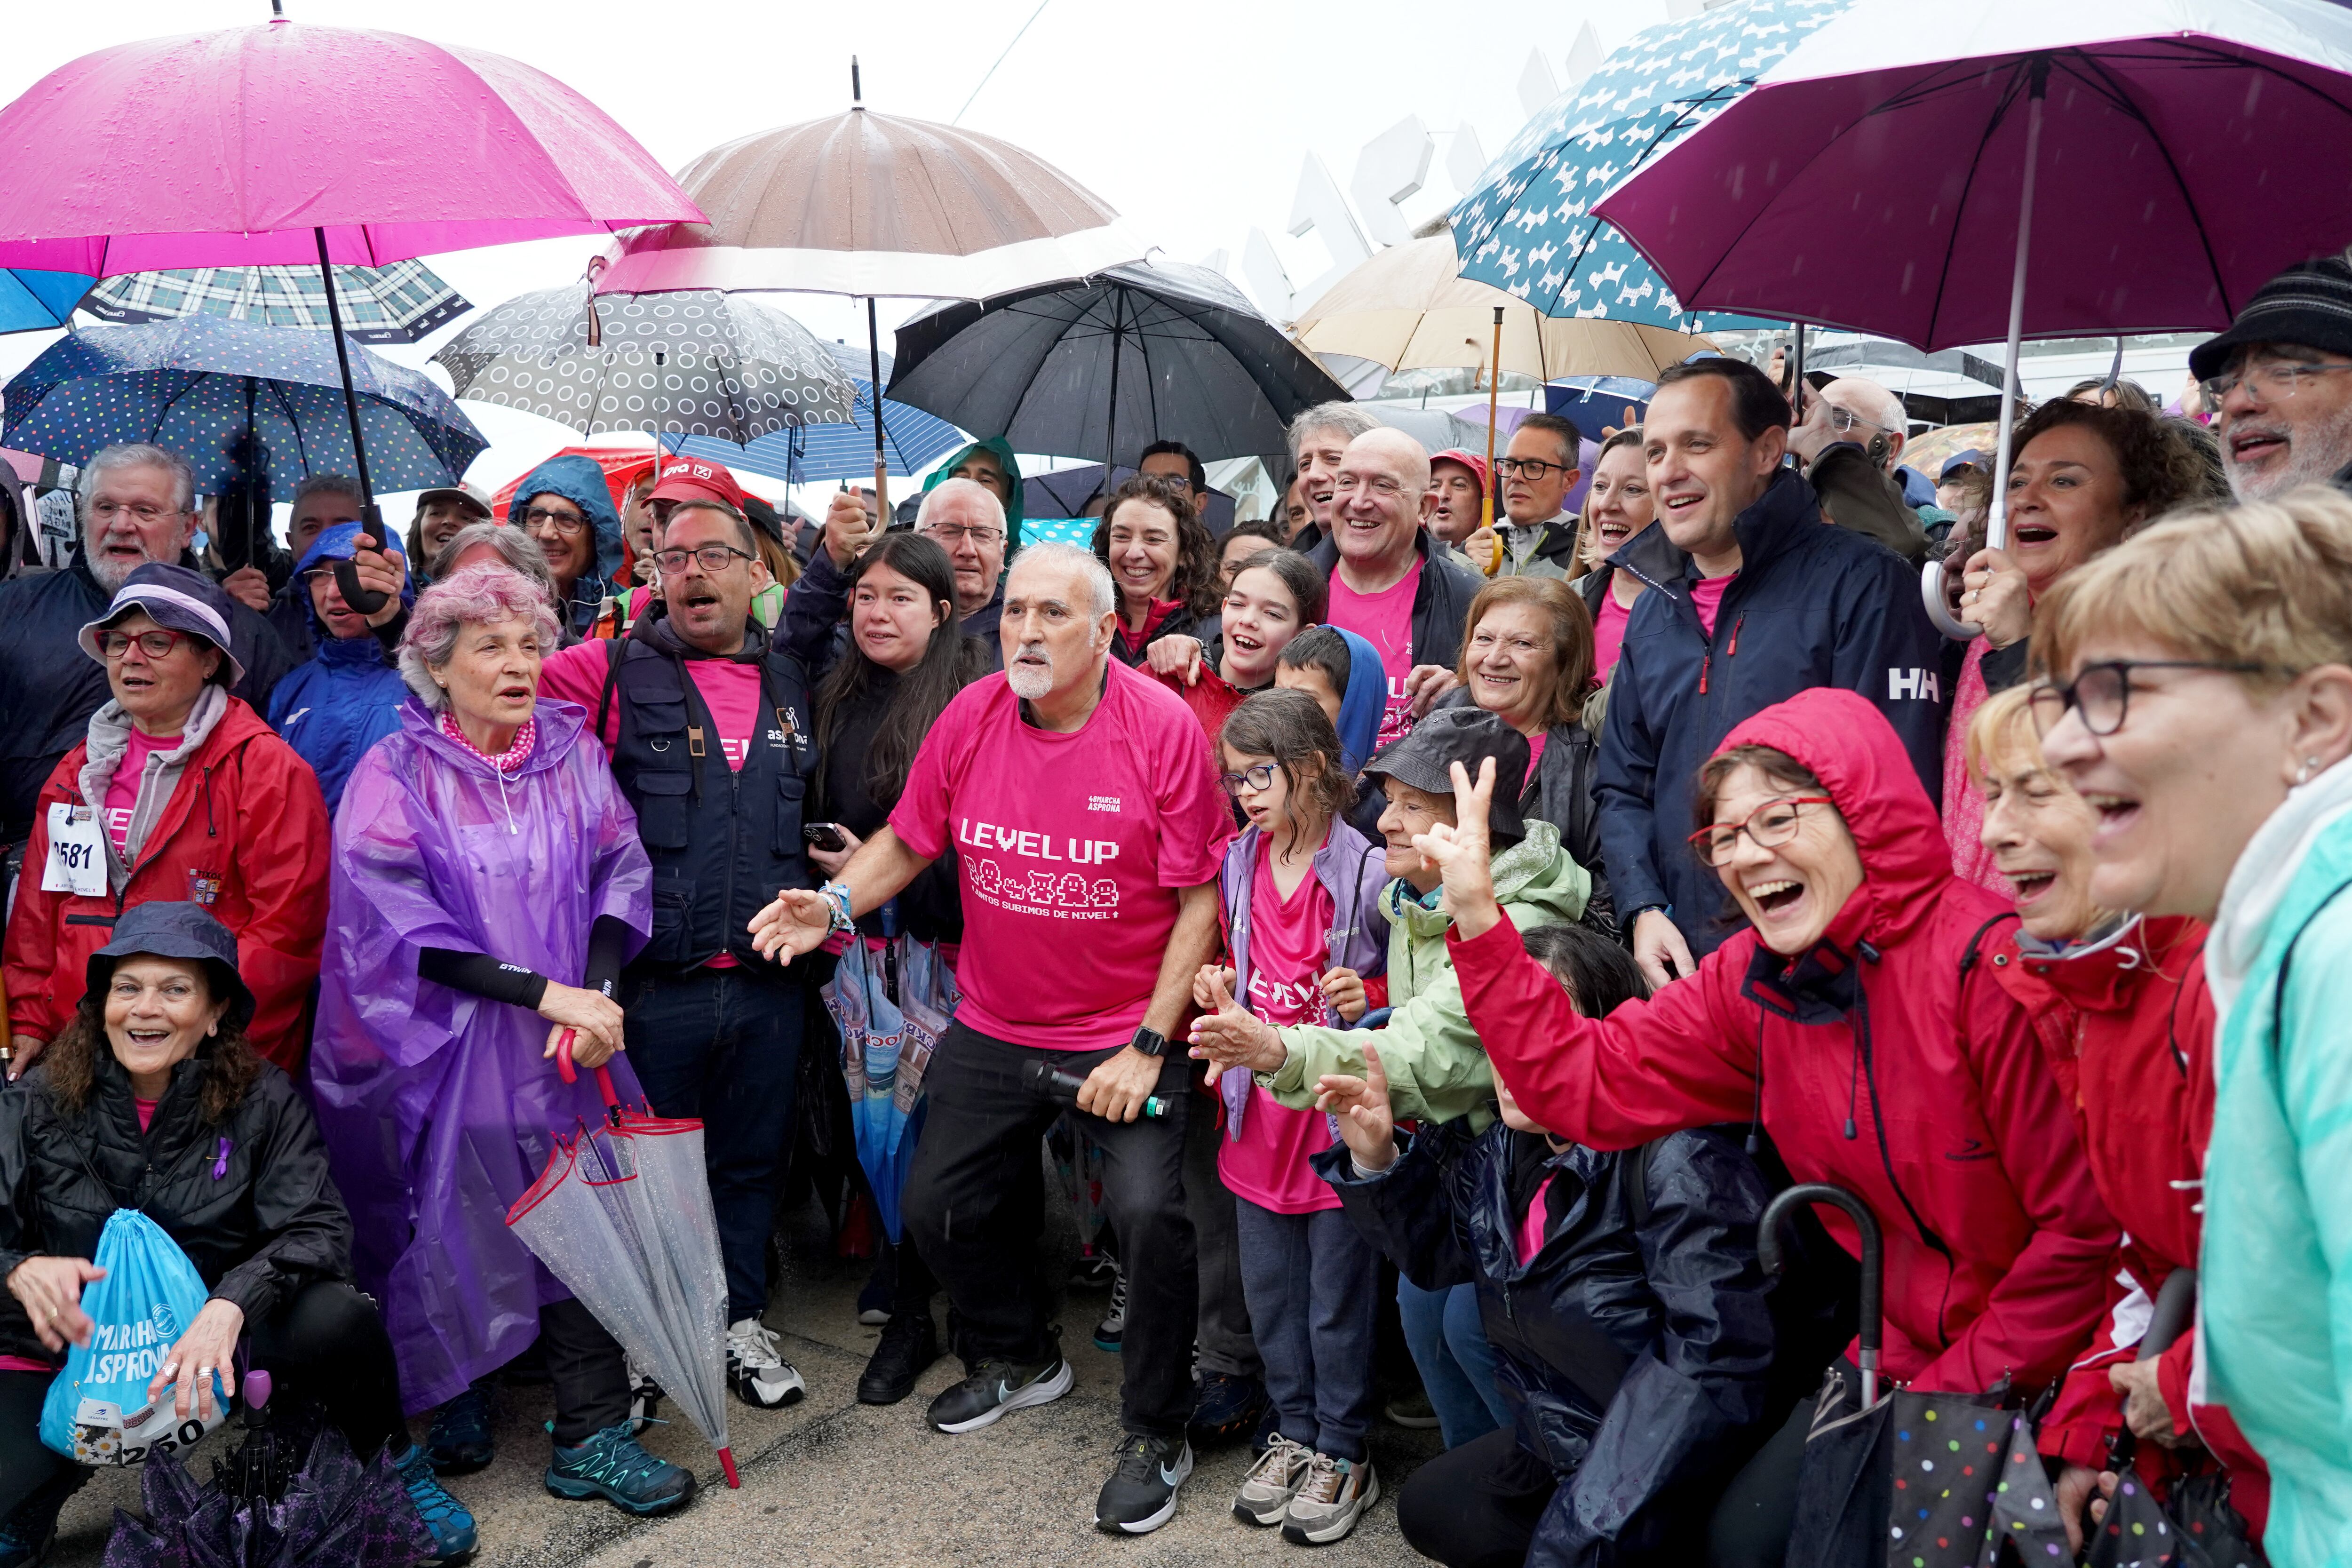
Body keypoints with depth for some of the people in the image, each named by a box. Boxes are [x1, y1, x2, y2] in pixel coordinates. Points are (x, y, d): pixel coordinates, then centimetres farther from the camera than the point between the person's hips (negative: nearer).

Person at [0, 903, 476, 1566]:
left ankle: (391, 1466, 1)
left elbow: (316, 1227, -17)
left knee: (337, 1320, -32)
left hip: (211, 1338, -1)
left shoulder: (262, 1099, -8)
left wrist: (231, 1305, -36)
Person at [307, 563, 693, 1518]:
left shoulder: (572, 750, 4)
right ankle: (456, 1397, 32)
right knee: (460, 1222, 7)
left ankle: (591, 1435, 11)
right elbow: (405, 930, -13)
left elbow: (622, 875, 1)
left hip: (568, 1041, 3)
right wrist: (544, 991, -19)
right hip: (450, 1046, -2)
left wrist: (596, 993, -14)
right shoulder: (395, 777, -6)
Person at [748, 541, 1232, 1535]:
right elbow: (907, 840, 9)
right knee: (939, 1207, 12)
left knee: (1148, 1212, -19)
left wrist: (1148, 1046, -15)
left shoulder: (1161, 726, -15)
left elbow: (1200, 899, -12)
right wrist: (834, 906, -11)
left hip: (1127, 1035, -5)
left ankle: (1157, 1435, 7)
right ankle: (1018, 1359, 43)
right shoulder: (971, 718, -4)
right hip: (993, 1031, 5)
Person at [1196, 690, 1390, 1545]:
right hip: (1261, 1111, 6)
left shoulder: (1370, 871, -15)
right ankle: (1295, 1434, 35)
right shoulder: (1239, 867, 4)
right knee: (1269, 1290, 17)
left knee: (1337, 1296, 7)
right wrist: (1222, 994, -1)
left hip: (1340, 1115, -6)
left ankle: (1345, 1455, 25)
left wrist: (1367, 999, -25)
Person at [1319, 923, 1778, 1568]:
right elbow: (1433, 1249, 15)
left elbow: (1715, 1362, -33)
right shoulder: (1507, 1151, -1)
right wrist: (1376, 1158, -5)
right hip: (1557, 1450, 9)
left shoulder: (1674, 1159, -26)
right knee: (1430, 1508, 17)